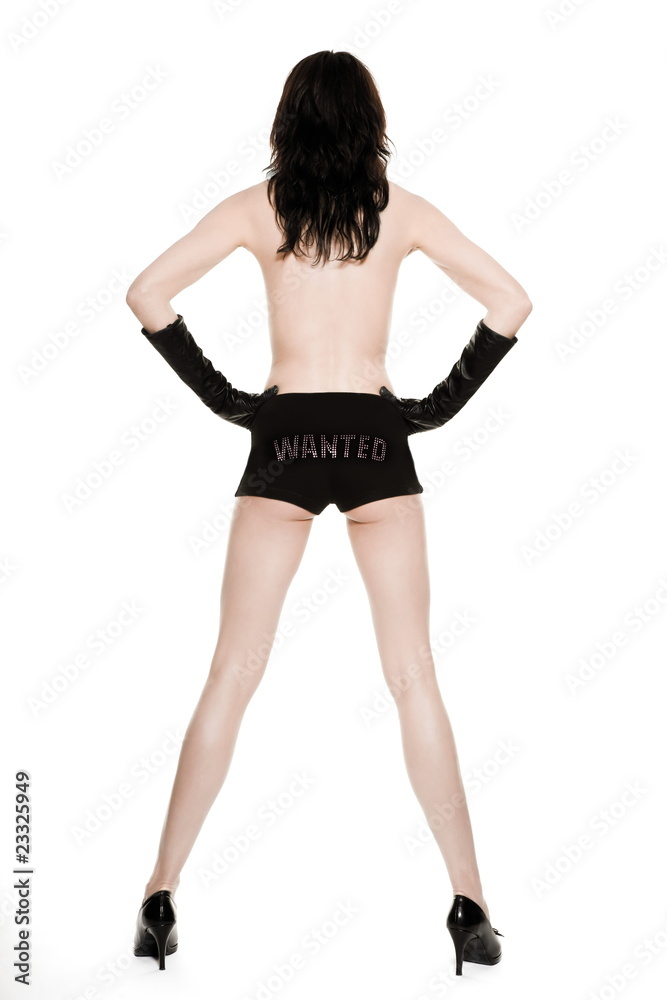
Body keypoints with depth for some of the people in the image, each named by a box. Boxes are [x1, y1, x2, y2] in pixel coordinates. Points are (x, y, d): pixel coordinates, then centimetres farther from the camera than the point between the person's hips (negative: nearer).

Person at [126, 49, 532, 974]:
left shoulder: (258, 205, 4)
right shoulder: (401, 209, 6)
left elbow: (148, 293, -2)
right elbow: (510, 303, 3)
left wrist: (222, 397, 3)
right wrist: (442, 405, 6)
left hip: (283, 442, 0)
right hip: (376, 442, 0)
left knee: (231, 677, 5)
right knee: (414, 678, 5)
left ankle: (162, 898, 8)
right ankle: (470, 905, 6)